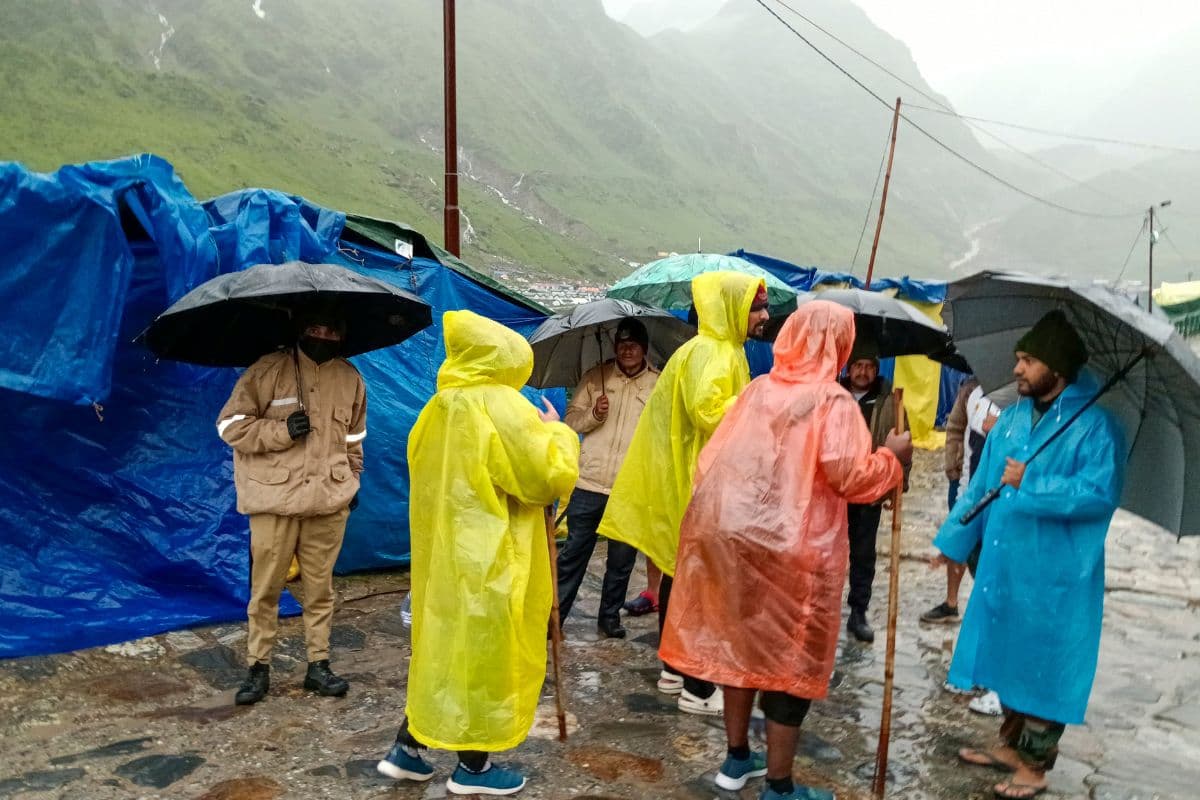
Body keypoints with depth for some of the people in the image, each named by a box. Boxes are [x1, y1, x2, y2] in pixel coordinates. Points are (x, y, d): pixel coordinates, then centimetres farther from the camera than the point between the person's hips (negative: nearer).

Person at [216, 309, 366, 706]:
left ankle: (318, 665, 22)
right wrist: (281, 431, -15)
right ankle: (258, 667, 19)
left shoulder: (350, 379, 8)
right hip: (274, 499, -3)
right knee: (265, 587, 4)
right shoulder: (267, 370, -5)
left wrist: (352, 481, 19)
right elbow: (230, 424, -4)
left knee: (320, 587, 10)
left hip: (329, 500, 3)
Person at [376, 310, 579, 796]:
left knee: (446, 642, 18)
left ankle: (407, 749, 24)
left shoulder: (440, 406, 8)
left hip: (444, 548, 8)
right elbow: (550, 476, -17)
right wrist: (555, 432, 1)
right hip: (489, 555, -8)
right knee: (485, 649, 4)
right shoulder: (503, 406, -16)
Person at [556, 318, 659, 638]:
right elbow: (572, 420, 8)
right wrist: (593, 414, -12)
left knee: (622, 559, 11)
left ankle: (610, 616, 27)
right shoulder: (596, 377, 6)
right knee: (574, 552, 6)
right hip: (590, 482, 0)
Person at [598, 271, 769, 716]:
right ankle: (698, 688, 6)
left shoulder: (721, 349, 16)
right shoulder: (711, 353, -17)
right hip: (694, 485, -11)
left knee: (681, 574, 16)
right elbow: (708, 411, -29)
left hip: (685, 482, 11)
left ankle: (674, 669, 28)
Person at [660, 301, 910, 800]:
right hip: (793, 547, -6)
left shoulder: (758, 390, 8)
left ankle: (737, 759, 32)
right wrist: (891, 457, 1)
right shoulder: (832, 400, -9)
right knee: (791, 656, 6)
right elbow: (848, 476, -16)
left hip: (734, 534, 6)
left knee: (742, 642, 19)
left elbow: (715, 458, 10)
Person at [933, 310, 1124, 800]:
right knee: (1009, 659, 18)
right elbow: (983, 483, 12)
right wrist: (953, 539, 12)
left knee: (1044, 668, 7)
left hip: (1055, 576, -7)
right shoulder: (1013, 416, 8)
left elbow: (1101, 493, -24)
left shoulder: (1096, 423, -13)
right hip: (1003, 564, 7)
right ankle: (1011, 746, 36)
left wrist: (1029, 485, -22)